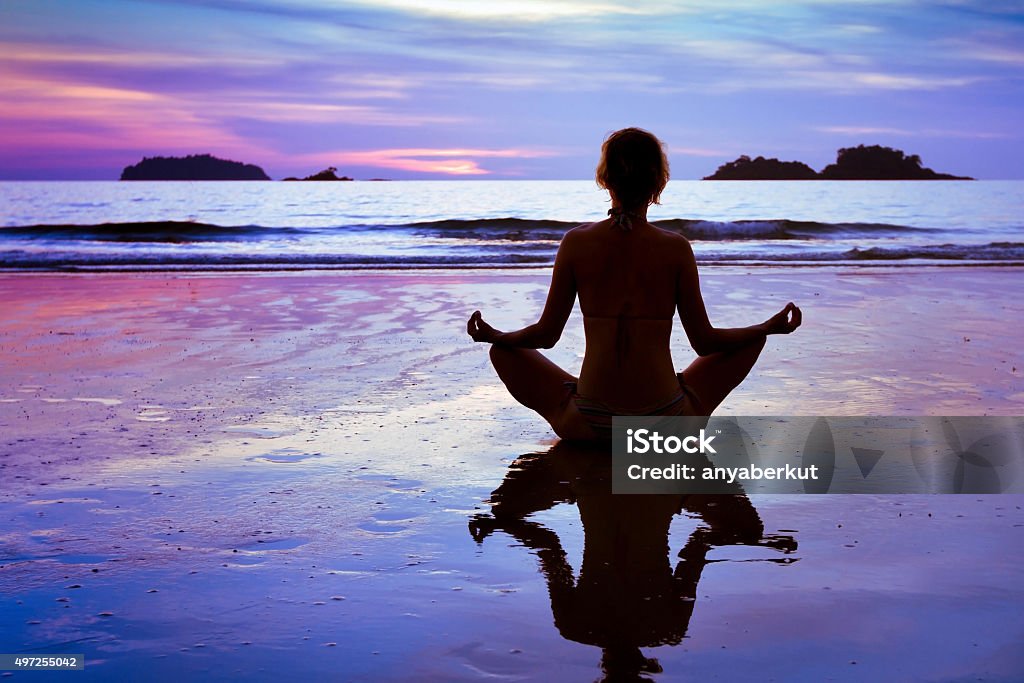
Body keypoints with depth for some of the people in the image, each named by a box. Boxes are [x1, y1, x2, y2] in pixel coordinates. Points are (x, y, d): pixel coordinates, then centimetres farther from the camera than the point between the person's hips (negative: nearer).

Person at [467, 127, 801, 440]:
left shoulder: (576, 242, -4)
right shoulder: (676, 248, -6)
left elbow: (546, 334, 3)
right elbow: (704, 342, 1)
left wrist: (492, 335, 22)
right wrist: (771, 326, 17)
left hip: (589, 425, 0)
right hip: (668, 426, 0)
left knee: (504, 351, 23)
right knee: (753, 340, 22)